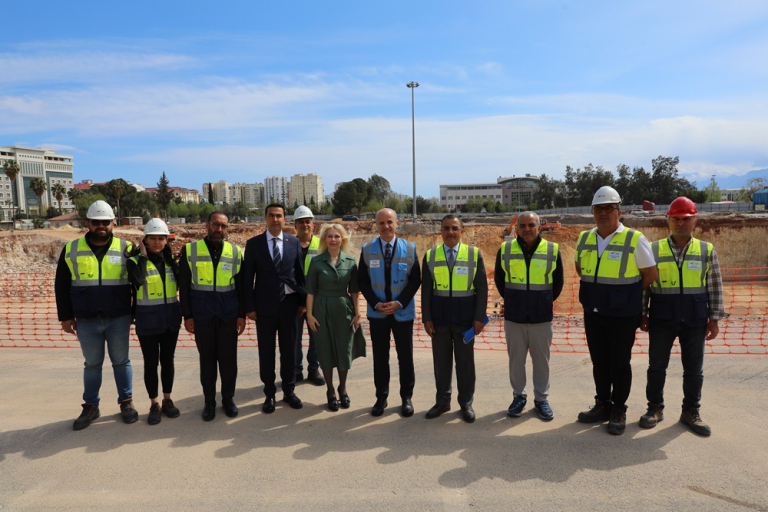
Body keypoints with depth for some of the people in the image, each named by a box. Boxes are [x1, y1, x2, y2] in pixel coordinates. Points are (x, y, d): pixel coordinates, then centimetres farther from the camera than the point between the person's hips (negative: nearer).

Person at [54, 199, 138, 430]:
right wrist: (65, 316, 4)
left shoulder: (125, 248, -1)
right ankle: (91, 406, 26)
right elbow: (62, 286, 7)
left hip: (119, 319, -1)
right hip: (86, 321, 1)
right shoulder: (71, 249, 3)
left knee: (121, 361, 10)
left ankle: (126, 402, 23)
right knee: (92, 364, 13)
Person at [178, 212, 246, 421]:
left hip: (228, 315, 1)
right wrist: (187, 315, -3)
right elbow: (184, 285, 0)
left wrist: (242, 314, 1)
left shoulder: (235, 251, 3)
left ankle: (228, 399, 23)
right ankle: (209, 401, 23)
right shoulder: (190, 250, 0)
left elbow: (241, 285, 5)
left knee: (228, 358, 7)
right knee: (207, 359, 9)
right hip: (202, 316, -1)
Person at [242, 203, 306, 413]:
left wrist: (303, 301, 3)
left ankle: (289, 391, 26)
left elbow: (300, 274, 5)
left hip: (289, 303, 1)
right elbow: (248, 278, -1)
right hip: (265, 305, -1)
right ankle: (269, 394, 22)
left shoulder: (294, 242, 2)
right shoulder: (254, 244, -1)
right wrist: (250, 307, -5)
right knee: (266, 351, 8)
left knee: (289, 349, 10)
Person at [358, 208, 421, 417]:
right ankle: (381, 397, 23)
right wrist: (376, 304, -12)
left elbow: (416, 280, -3)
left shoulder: (410, 248, -4)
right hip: (377, 312, 1)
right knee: (380, 357, 10)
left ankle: (407, 398, 24)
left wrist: (399, 302, -14)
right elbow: (362, 281, 0)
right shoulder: (367, 250, 0)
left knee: (405, 357, 9)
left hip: (403, 312, -1)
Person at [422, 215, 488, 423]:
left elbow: (482, 288, -2)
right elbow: (426, 289, 3)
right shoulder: (430, 256, 3)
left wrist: (479, 317, -6)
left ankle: (466, 403, 23)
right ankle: (442, 401, 24)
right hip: (439, 315, 1)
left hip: (465, 315, -1)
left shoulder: (474, 254, -1)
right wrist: (427, 317, -2)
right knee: (441, 361, 10)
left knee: (465, 361, 8)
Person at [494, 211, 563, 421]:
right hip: (513, 317, 1)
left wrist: (546, 301, 11)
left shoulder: (552, 250, -2)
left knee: (541, 359, 8)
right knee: (516, 359, 9)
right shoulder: (505, 249, 0)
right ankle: (519, 396, 25)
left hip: (542, 317, 0)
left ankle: (541, 398, 24)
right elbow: (499, 279, 13)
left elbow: (558, 282, 11)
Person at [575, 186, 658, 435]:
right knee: (599, 361, 14)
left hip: (622, 315, -4)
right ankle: (603, 405, 28)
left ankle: (619, 410, 20)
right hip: (592, 313, 5)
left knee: (620, 363, 5)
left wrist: (626, 293, 2)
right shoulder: (584, 239, 4)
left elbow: (650, 275, -4)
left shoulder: (635, 239, -11)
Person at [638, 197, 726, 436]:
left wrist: (714, 319, 2)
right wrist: (643, 314, 1)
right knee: (657, 365, 8)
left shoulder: (707, 250, 3)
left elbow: (715, 287, 5)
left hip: (695, 320, 1)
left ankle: (691, 411, 26)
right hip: (661, 319, -1)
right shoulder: (654, 249, 0)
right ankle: (655, 408, 24)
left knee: (694, 369, 10)